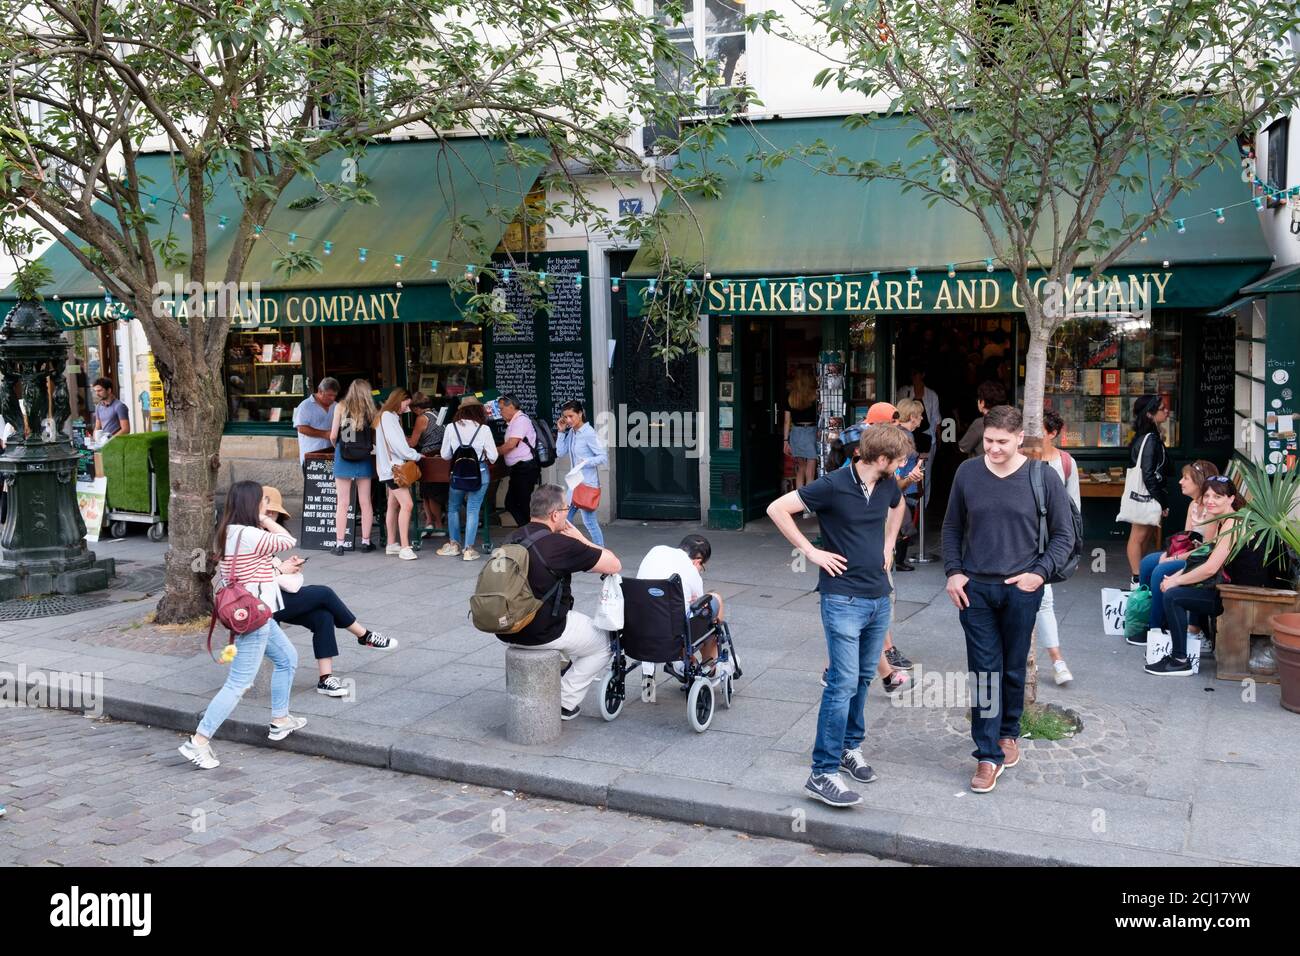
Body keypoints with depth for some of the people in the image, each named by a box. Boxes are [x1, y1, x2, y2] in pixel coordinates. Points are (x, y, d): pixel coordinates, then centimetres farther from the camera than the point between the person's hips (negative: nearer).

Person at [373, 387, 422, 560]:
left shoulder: (392, 416, 17)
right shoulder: (387, 417, -14)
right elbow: (398, 446, -19)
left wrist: (412, 453, 4)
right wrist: (416, 456, -8)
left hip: (393, 466, 11)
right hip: (392, 467, -11)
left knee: (393, 505, 14)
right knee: (406, 504, -17)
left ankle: (392, 545, 20)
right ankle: (405, 548, -18)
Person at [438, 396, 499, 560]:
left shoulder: (451, 427, -3)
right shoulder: (484, 429, -6)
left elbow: (445, 455, 4)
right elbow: (493, 456, -5)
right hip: (479, 473, -1)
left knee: (453, 507, 20)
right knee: (473, 510, 3)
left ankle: (454, 544, 25)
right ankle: (468, 549, 2)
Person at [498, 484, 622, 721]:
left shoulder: (512, 539, 4)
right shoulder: (559, 544, -19)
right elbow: (614, 565, -12)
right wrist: (581, 540, -1)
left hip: (507, 630, 8)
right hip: (542, 633, -7)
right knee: (605, 643, 17)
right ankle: (565, 703, 16)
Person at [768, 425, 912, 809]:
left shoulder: (887, 485, 5)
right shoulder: (834, 485, -16)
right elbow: (777, 509, -14)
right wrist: (811, 552, -13)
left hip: (879, 597, 7)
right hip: (844, 599, -7)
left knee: (863, 678, 16)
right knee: (844, 683, -10)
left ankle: (851, 746, 33)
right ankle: (823, 774, -5)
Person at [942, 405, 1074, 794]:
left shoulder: (1044, 478, -6)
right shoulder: (967, 473, 0)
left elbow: (1064, 535, 2)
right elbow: (952, 528, 11)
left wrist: (1039, 573, -10)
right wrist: (953, 572, 0)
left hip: (1021, 589, -1)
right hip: (975, 589, 1)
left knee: (1014, 669, 13)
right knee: (984, 671, 0)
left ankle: (1008, 733, 35)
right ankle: (989, 755, 5)